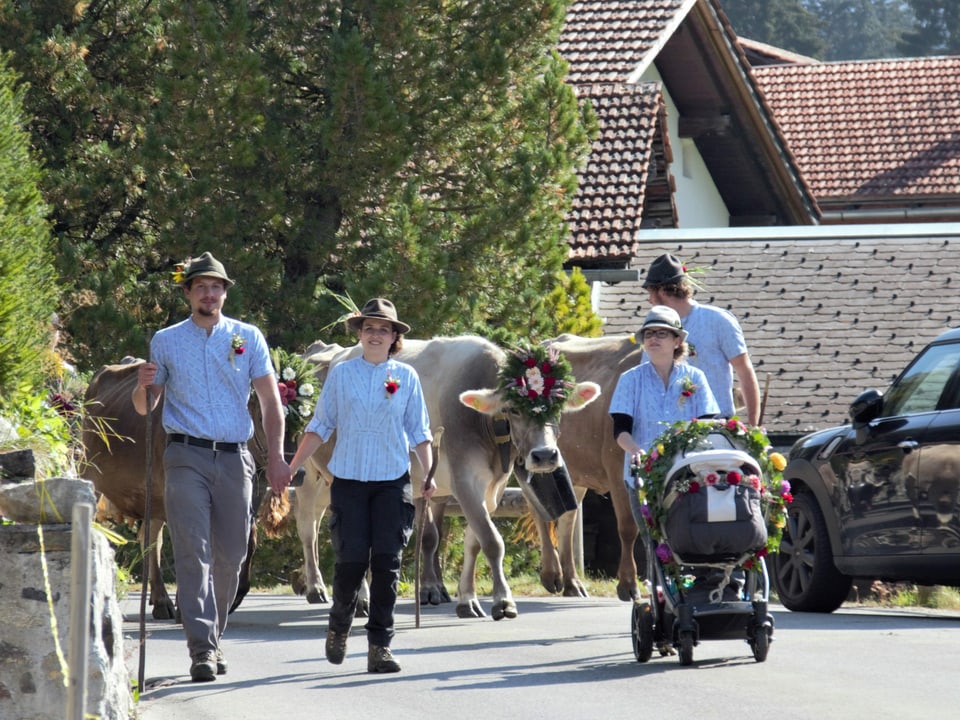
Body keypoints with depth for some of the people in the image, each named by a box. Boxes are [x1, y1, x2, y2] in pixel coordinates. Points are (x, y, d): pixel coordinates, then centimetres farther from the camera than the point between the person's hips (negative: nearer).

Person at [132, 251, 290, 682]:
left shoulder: (248, 339, 10)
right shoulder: (166, 342, 10)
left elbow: (270, 401, 7)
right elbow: (143, 408, 14)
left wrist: (276, 456, -4)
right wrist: (143, 387, -10)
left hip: (234, 457, 2)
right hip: (186, 457, -2)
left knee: (230, 556, 6)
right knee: (193, 551, -13)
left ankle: (213, 637, 23)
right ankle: (202, 649, -19)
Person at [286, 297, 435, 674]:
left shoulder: (406, 376, 7)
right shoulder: (341, 373, 6)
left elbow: (419, 431, 9)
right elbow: (320, 426, 10)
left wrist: (429, 473, -3)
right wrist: (291, 468, 5)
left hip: (393, 481, 0)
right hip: (348, 479, 0)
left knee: (387, 562, -6)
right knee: (351, 559, -4)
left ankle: (380, 646, -1)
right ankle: (339, 627, 22)